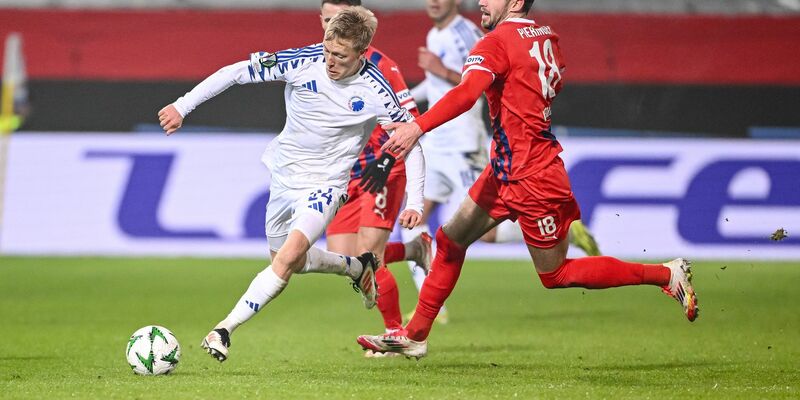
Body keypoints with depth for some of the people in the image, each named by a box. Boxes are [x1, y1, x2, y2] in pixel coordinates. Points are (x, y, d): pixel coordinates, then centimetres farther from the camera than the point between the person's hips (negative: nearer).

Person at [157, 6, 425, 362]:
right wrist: (183, 106, -15)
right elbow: (236, 72, -12)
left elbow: (411, 140, -8)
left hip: (325, 184, -4)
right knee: (289, 262, 18)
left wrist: (414, 203, -15)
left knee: (288, 257, -24)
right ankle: (358, 267, 45)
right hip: (284, 174, 4)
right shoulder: (303, 62, -18)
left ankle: (224, 330, -22)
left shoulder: (375, 91, -19)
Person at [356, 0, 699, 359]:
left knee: (556, 274, 2)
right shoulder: (546, 37, 6)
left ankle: (667, 274, 8)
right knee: (450, 239, 12)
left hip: (530, 180, -9)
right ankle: (414, 335, 19)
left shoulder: (497, 42, -19)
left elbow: (466, 93, -36)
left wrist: (418, 127, -46)